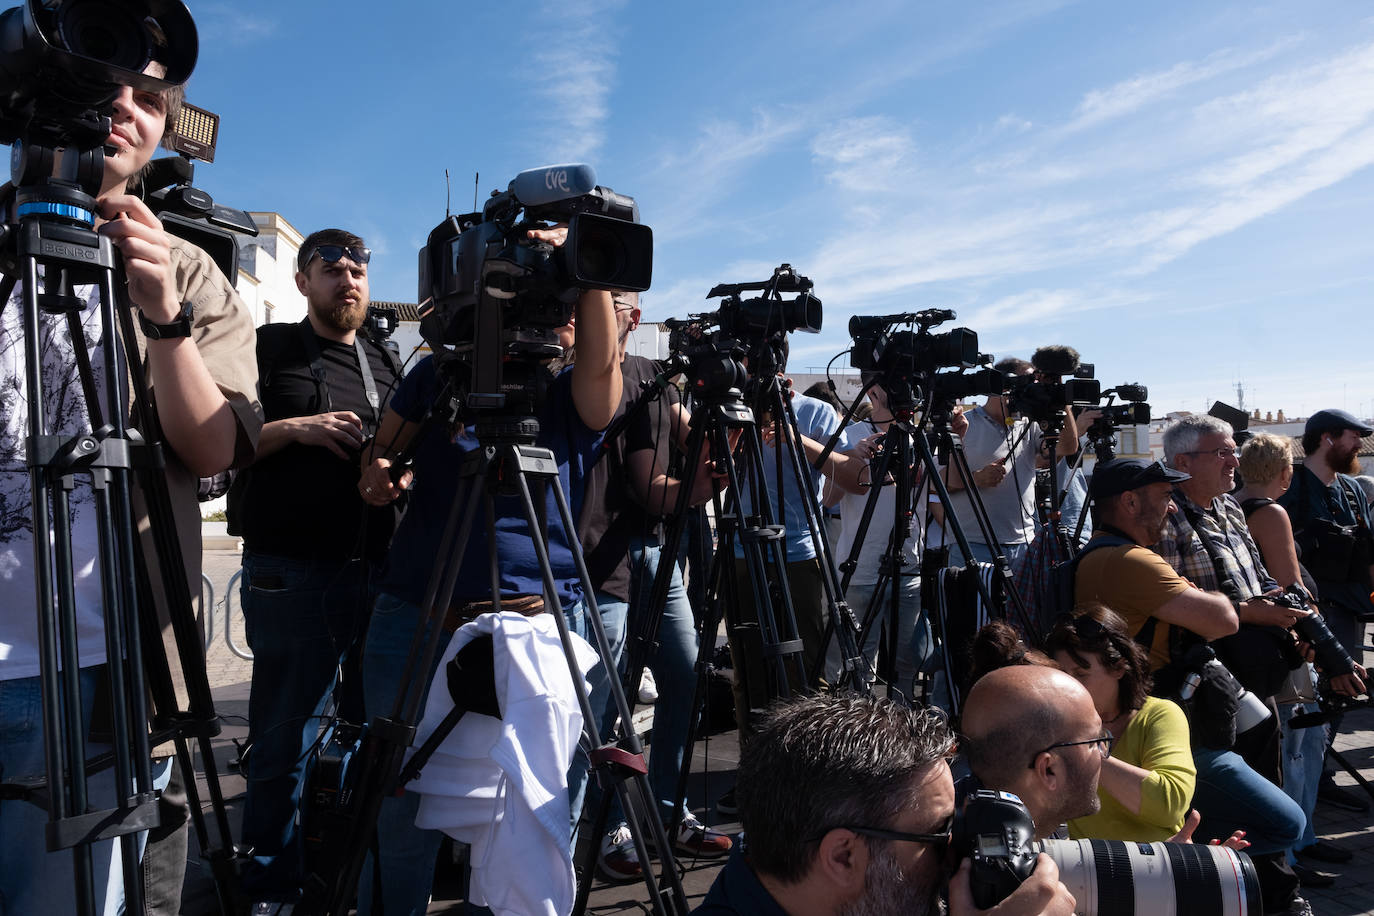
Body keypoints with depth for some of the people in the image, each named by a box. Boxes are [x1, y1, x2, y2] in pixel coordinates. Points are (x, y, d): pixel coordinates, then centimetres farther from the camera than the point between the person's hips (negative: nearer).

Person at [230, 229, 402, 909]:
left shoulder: (385, 362, 18)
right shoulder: (269, 348, 4)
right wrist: (294, 428, -15)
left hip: (378, 570, 5)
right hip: (290, 575, -5)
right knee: (283, 742, 2)